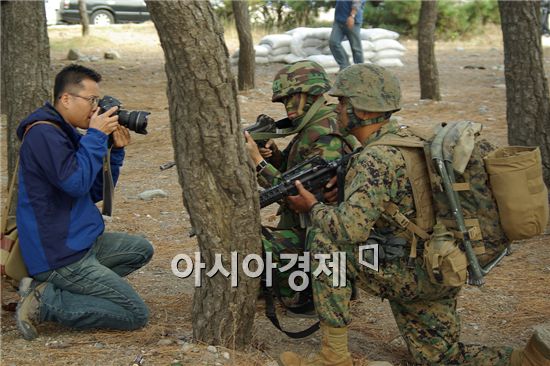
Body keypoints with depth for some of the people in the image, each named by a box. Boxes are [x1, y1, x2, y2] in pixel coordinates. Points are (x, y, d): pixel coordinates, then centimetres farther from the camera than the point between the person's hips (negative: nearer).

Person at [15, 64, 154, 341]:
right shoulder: (43, 133, -16)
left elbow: (96, 192, 15)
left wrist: (116, 150, 4)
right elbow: (76, 183, -24)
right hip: (60, 255, -10)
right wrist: (96, 136, -15)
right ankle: (45, 300, -8)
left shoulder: (64, 132, 14)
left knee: (141, 250, 24)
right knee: (136, 314, -10)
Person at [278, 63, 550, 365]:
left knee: (325, 242, -10)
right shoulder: (407, 138, 9)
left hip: (415, 273, -10)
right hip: (440, 274, 10)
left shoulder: (376, 159, -21)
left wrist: (313, 208, -10)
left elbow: (350, 229, -29)